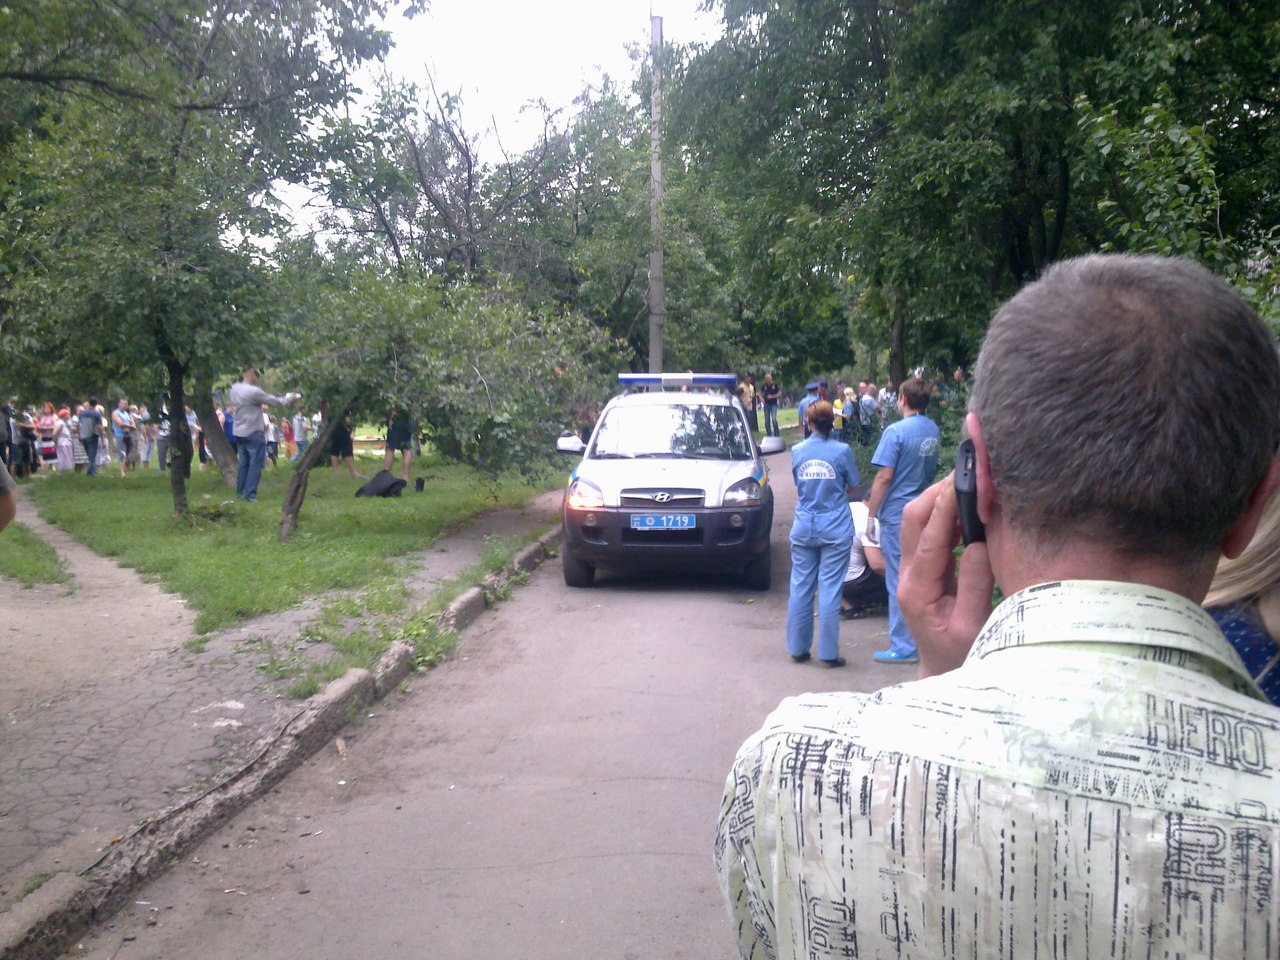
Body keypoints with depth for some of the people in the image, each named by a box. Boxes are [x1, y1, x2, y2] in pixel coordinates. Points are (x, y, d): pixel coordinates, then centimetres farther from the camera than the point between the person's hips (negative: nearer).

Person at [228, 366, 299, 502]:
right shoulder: (253, 391, -20)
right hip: (253, 433, -8)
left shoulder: (234, 389, 3)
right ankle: (250, 493, -4)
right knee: (255, 464, -2)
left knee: (244, 463, 15)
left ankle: (240, 491, 19)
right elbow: (274, 401, -13)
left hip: (239, 432, 8)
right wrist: (289, 399, 4)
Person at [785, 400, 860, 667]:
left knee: (800, 587, 10)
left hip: (803, 528, 3)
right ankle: (828, 653, 4)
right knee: (829, 589, 0)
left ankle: (798, 648, 17)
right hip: (836, 529, -3)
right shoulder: (842, 451, -8)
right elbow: (852, 487, 4)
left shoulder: (797, 451, 1)